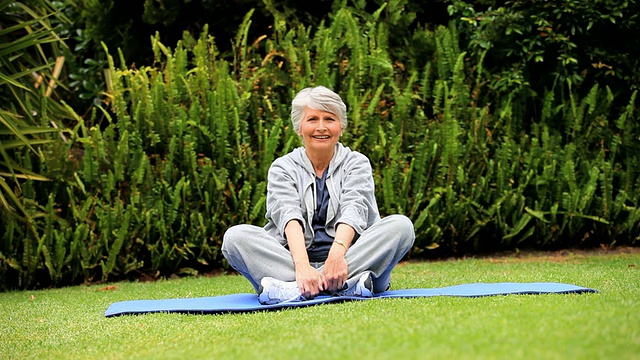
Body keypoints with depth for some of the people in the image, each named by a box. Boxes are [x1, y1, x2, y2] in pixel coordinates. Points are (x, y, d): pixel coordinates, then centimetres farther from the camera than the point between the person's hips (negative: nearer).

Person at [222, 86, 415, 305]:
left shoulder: (357, 163, 10)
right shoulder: (283, 168, 9)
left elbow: (354, 209, -11)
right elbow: (288, 214, -11)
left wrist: (337, 254, -33)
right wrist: (302, 266, -32)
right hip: (293, 260, 0)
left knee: (401, 225, -25)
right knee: (235, 236, -23)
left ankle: (294, 288, -37)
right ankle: (344, 285, -41)